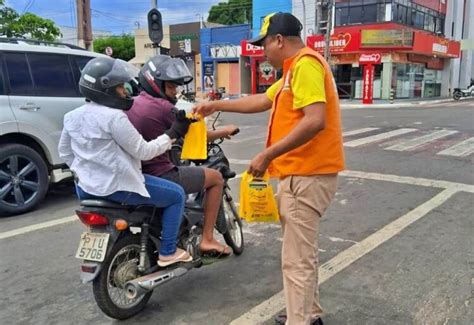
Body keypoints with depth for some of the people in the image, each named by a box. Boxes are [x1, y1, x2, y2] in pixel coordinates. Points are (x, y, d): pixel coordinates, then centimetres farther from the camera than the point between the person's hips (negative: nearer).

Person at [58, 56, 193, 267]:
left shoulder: (73, 116, 5)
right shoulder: (114, 117, -20)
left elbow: (64, 151, 15)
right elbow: (143, 151, -17)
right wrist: (173, 134, -9)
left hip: (87, 186, 9)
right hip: (118, 185, -9)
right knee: (176, 195, 3)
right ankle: (168, 252, 6)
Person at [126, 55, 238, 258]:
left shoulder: (132, 104, 8)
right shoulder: (163, 107, -16)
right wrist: (225, 131, 10)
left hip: (138, 175, 9)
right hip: (161, 176, -9)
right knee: (216, 178, 6)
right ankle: (207, 240, 6)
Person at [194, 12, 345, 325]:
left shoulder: (305, 63, -15)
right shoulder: (296, 68, 18)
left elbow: (315, 120, -27)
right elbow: (262, 101, 27)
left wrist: (268, 155, -24)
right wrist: (216, 105, 28)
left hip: (307, 175, -11)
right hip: (303, 172, 11)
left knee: (297, 259, -4)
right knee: (302, 251, 21)